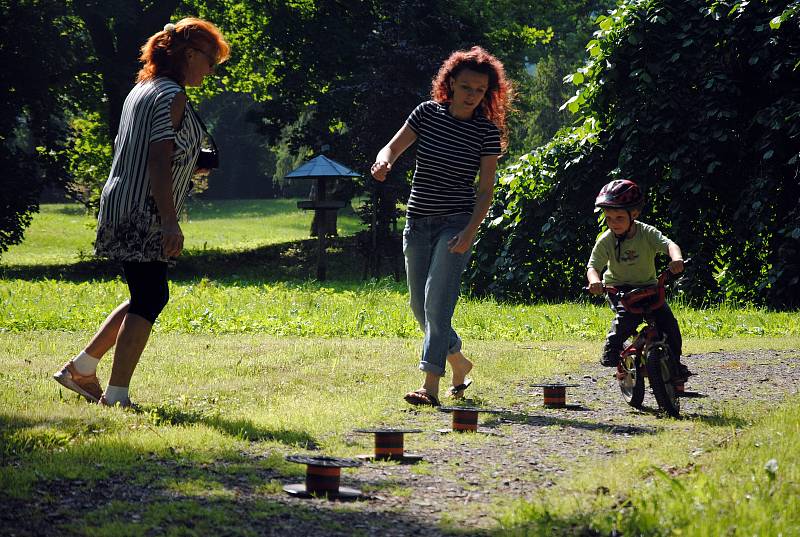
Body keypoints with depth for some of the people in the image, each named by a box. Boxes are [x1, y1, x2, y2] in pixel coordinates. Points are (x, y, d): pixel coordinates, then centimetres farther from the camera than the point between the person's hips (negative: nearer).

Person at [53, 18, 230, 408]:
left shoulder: (140, 90, 17)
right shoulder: (172, 95, -12)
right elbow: (159, 160, -20)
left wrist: (188, 168, 27)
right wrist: (170, 222, -24)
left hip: (121, 210, 10)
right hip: (144, 217, -10)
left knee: (147, 297, 17)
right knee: (148, 300, -6)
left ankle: (81, 369, 20)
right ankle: (116, 396, -6)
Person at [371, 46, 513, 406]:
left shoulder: (487, 132, -5)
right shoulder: (427, 113, 1)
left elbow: (485, 188, -4)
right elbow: (393, 147, 3)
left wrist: (471, 230, -17)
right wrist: (384, 162, -22)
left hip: (456, 224, -4)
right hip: (418, 222, 4)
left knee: (437, 302, -17)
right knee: (420, 306, 11)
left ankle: (431, 386, -19)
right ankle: (459, 363, 33)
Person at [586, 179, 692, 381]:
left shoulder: (647, 233, -16)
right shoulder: (605, 241, -14)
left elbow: (669, 244, -32)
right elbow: (593, 266, -17)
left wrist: (676, 258, -56)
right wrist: (595, 281, -42)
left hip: (648, 285, 1)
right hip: (618, 287, -1)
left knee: (667, 319, -14)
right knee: (627, 315, -32)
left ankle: (674, 363, 0)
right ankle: (611, 351, -15)